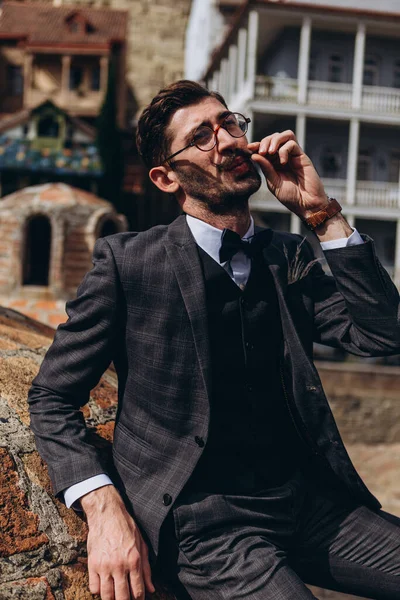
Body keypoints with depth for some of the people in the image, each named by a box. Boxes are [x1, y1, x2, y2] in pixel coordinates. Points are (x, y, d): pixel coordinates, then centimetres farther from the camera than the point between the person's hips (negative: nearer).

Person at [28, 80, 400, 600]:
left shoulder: (289, 258, 11)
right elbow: (52, 397, 0)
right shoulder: (127, 260, -2)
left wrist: (322, 212, -6)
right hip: (207, 520, -4)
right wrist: (105, 509, -16)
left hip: (313, 501, 5)